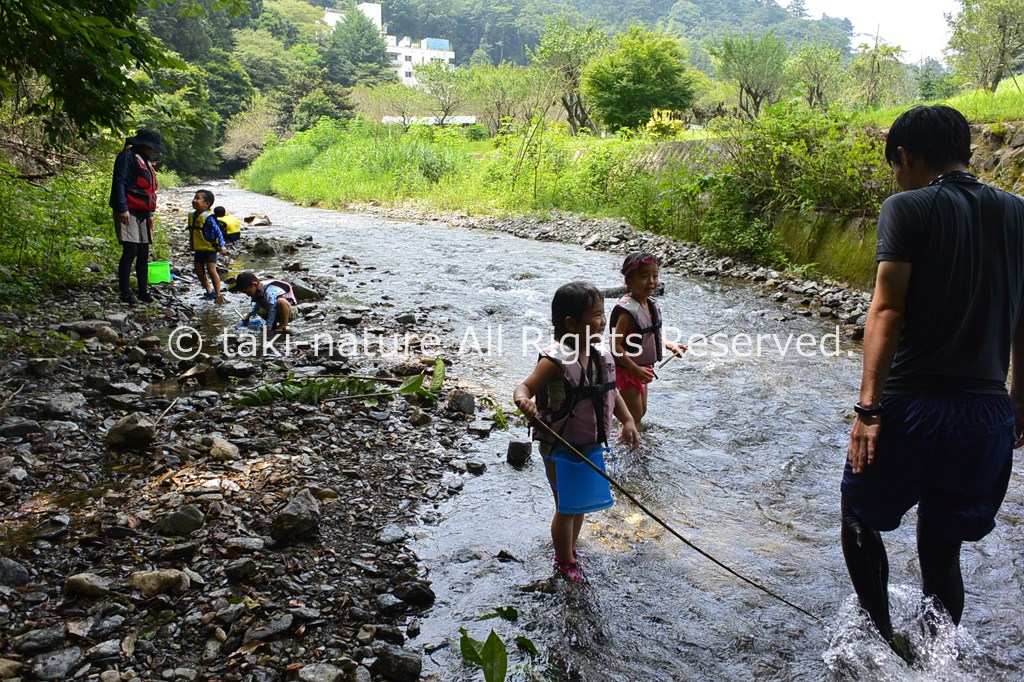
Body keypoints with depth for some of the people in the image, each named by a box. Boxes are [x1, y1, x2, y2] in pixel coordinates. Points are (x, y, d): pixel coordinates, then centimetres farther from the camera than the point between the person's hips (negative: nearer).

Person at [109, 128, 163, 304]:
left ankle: (143, 291, 15)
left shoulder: (145, 162, 22)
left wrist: (149, 214, 21)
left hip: (142, 214, 9)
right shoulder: (127, 157, -7)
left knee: (143, 254, 9)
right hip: (128, 213, -9)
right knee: (130, 251, -11)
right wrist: (122, 209, -22)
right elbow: (119, 183, -15)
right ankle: (125, 293, -5)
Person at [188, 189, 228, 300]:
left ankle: (218, 294, -1)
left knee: (211, 270, -10)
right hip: (198, 249, 9)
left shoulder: (208, 217, -18)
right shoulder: (192, 215, 6)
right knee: (198, 270, 10)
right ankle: (209, 291, 25)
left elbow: (217, 231, -21)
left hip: (209, 248, -9)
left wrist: (222, 245, -28)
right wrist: (191, 244, 23)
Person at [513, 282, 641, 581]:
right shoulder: (556, 361, -25)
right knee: (566, 507, 9)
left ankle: (570, 548, 47)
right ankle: (564, 562, 31)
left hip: (590, 447, 7)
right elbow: (524, 387, -30)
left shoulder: (601, 357, -1)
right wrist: (523, 400, -52)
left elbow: (612, 393, 11)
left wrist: (627, 421, 0)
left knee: (580, 504, 23)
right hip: (561, 448, -7)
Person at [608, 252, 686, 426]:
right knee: (634, 415, 0)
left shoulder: (652, 305, 0)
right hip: (627, 370, -9)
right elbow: (615, 345, -28)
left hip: (642, 368, 9)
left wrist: (669, 345, 2)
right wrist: (636, 369, -29)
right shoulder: (627, 310, -27)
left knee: (641, 411, 21)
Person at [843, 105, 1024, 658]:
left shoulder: (908, 208, -7)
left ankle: (878, 638, 21)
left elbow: (888, 311, -15)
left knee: (860, 519, 19)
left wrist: (868, 407, -16)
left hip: (915, 405, -5)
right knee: (942, 552, 18)